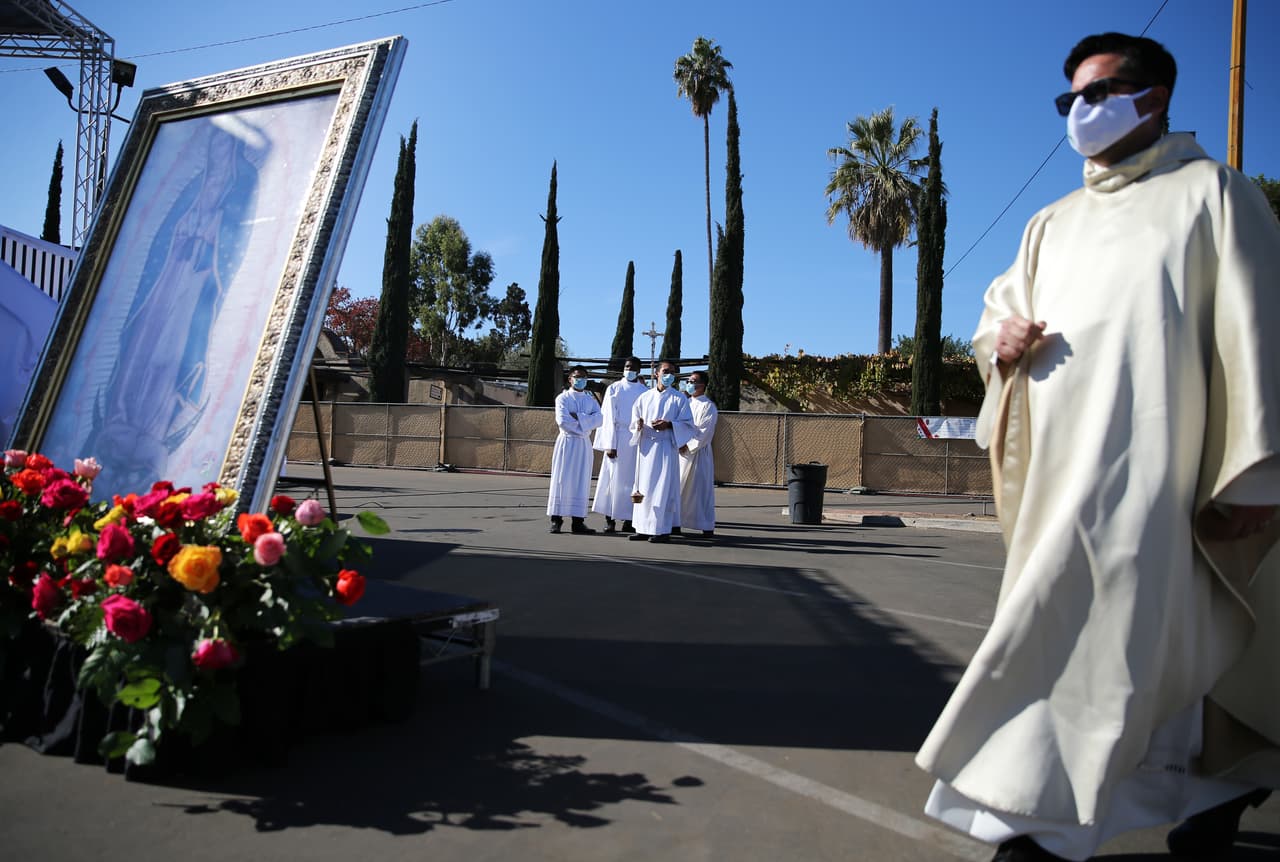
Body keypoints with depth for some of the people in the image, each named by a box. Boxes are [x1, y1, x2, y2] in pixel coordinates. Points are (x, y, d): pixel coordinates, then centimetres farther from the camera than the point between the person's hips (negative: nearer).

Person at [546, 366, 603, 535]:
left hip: (584, 444, 4)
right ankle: (556, 519, -2)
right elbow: (562, 420, -13)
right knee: (562, 480, -5)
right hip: (567, 442, -4)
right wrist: (585, 426, -8)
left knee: (582, 481, 2)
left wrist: (577, 417, -14)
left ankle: (578, 521, 5)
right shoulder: (563, 398, 2)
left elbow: (598, 418, -4)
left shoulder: (591, 399, 13)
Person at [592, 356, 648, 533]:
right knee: (614, 477, -1)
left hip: (637, 440, 2)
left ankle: (628, 519, 8)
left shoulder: (645, 392, 8)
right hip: (617, 439, -1)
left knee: (632, 480, 3)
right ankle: (610, 519, 4)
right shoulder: (614, 389, 3)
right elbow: (609, 418, -1)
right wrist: (610, 444, -9)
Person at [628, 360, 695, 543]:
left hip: (666, 448, -4)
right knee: (643, 488, 4)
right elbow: (634, 422, 14)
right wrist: (639, 425, -9)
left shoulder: (679, 399, 3)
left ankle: (663, 530, -2)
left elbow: (688, 424, -1)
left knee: (663, 488, -6)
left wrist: (669, 425, -18)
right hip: (646, 447, 4)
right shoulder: (644, 397, 13)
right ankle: (643, 528, 10)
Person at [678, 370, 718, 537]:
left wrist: (688, 446, -14)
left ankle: (707, 526, 4)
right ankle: (676, 522, 13)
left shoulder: (708, 406, -6)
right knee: (680, 488, 6)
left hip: (699, 453, -6)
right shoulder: (685, 403, 14)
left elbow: (705, 432, -13)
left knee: (702, 488, -3)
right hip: (681, 452, 6)